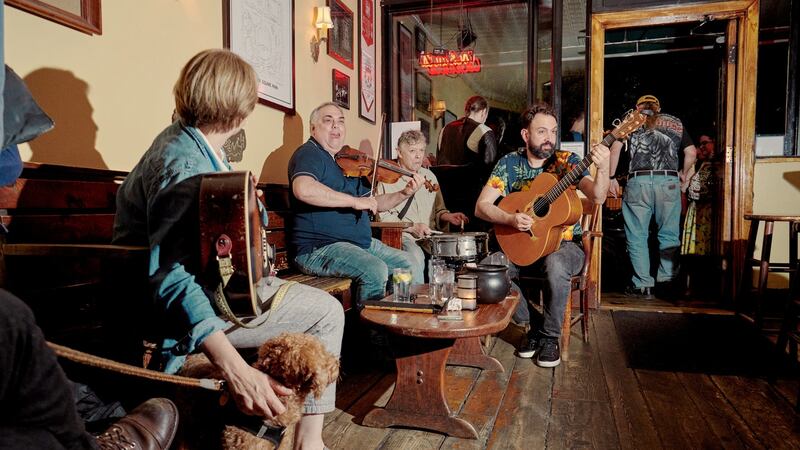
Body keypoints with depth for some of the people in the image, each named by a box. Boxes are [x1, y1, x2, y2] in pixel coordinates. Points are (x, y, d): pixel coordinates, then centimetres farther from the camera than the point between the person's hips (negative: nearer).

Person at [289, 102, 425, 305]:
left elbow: (373, 203, 22)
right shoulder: (309, 154, -7)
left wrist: (404, 193, 5)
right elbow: (303, 189, -31)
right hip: (318, 248, -9)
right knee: (375, 270, -29)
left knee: (409, 264, 4)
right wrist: (354, 200, -24)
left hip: (361, 242, 9)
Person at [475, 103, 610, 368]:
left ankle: (550, 336, -11)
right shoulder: (509, 163, 1)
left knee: (555, 264, -36)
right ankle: (534, 325, -4)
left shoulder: (566, 161, -3)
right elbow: (481, 206, -5)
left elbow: (597, 197, -18)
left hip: (564, 244, -2)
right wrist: (511, 219, -23)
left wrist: (603, 169, -37)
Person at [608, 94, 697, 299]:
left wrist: (611, 178, 6)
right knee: (669, 235, 8)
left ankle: (643, 286, 2)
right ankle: (667, 283, 6)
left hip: (638, 181, -1)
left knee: (637, 236, 3)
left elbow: (615, 148, 2)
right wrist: (684, 174, 31)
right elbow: (692, 153, 16)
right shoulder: (675, 122, 21)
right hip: (669, 181, 2)